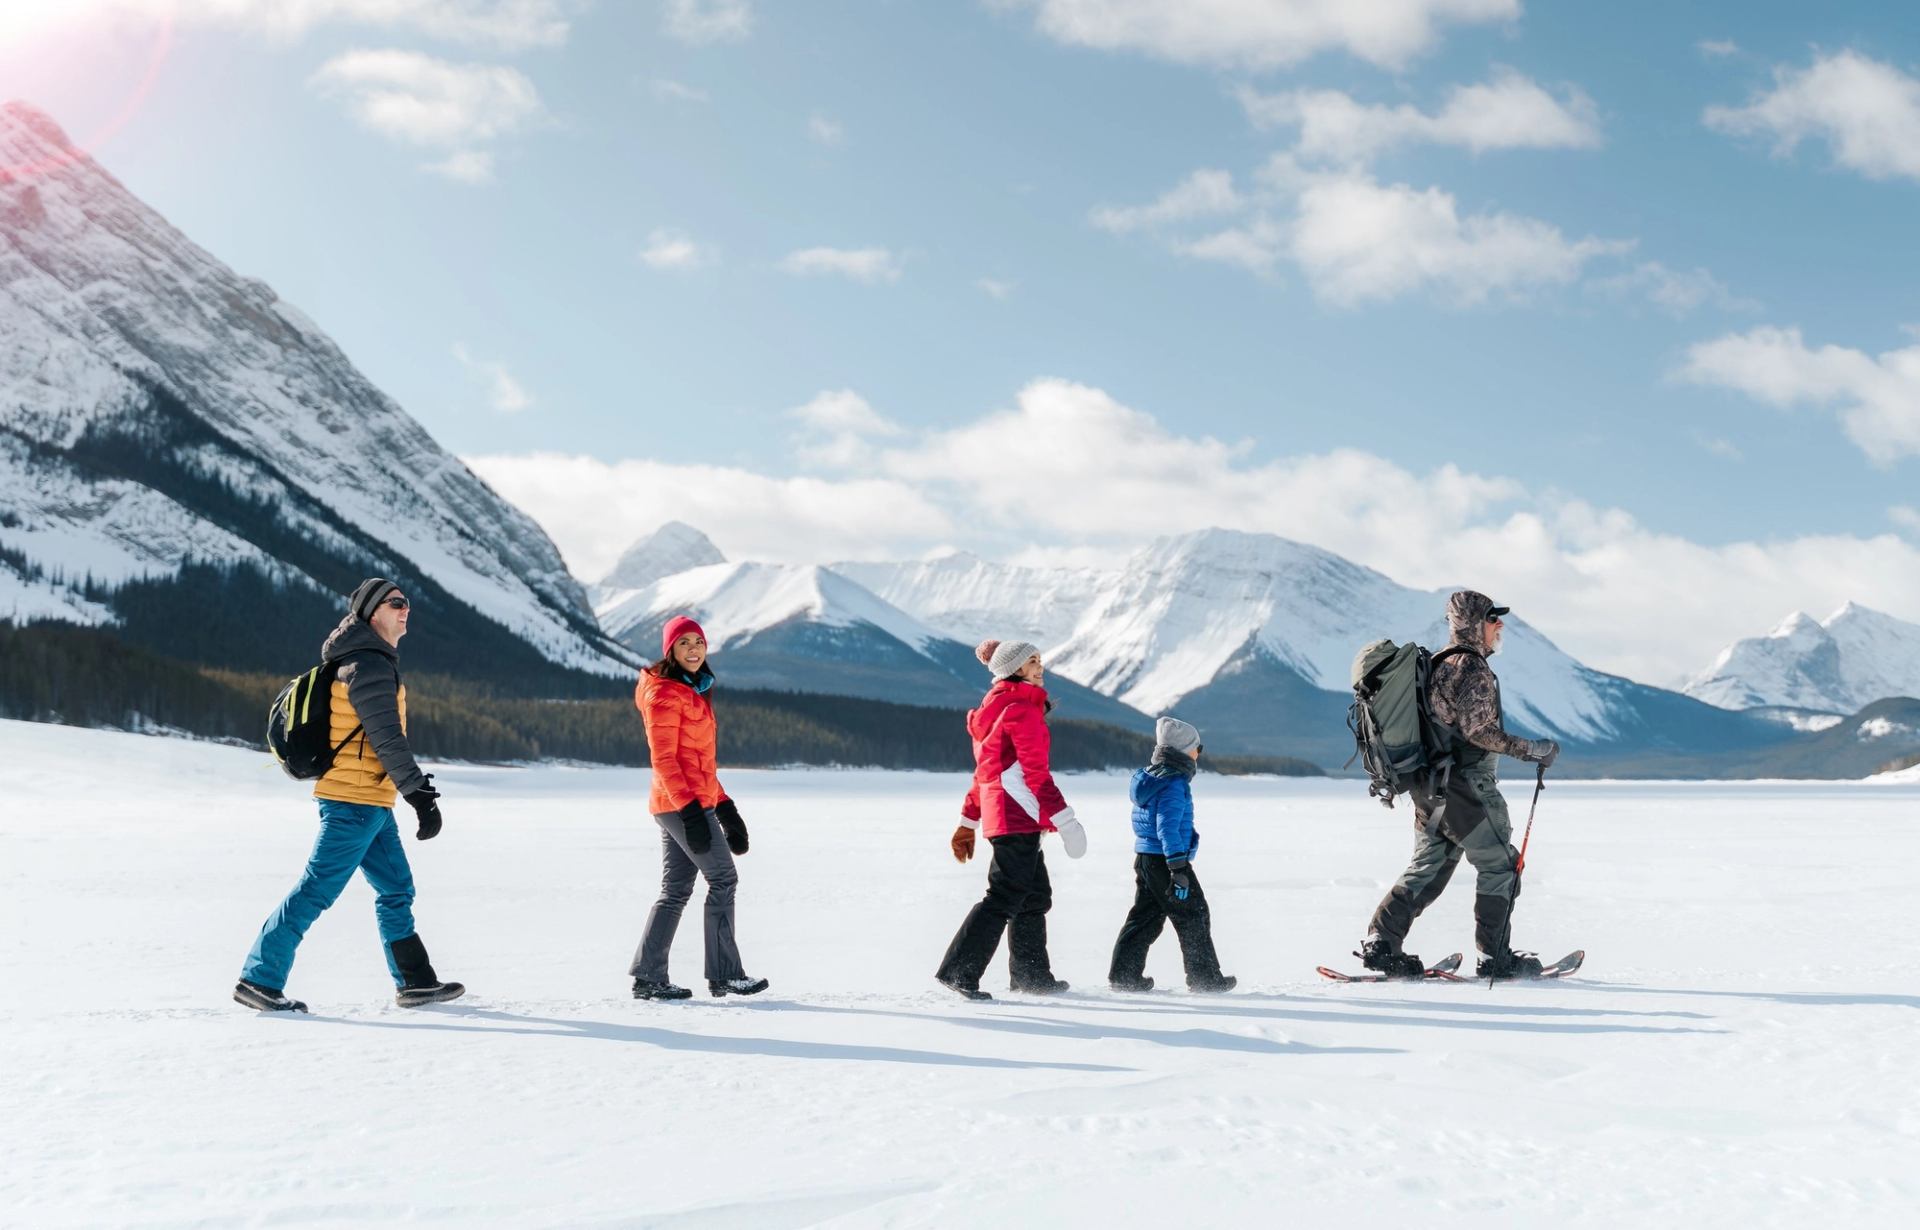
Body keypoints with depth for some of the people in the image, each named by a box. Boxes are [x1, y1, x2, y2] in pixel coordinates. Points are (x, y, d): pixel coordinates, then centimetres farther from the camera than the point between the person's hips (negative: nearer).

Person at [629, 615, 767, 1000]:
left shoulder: (693, 691, 18)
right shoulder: (664, 693, -11)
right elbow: (663, 757, -17)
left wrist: (723, 805, 19)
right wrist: (689, 807, -23)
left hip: (693, 802, 9)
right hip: (682, 804, -9)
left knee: (676, 889, 9)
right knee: (723, 878, -4)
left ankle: (649, 977, 12)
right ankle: (724, 975, 1)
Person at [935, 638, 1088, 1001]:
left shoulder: (996, 708, 19)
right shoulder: (1021, 709, -12)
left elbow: (988, 769, 22)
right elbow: (1036, 773, -17)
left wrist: (969, 822, 23)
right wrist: (1064, 820, -17)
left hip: (1000, 815, 10)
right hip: (1018, 817, -10)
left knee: (1035, 895, 17)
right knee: (1005, 896, -9)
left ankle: (1031, 974, 26)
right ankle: (959, 972, -9)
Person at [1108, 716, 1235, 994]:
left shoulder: (1148, 777, 13)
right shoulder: (1174, 784, -17)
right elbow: (1167, 827, -25)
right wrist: (1179, 868, -27)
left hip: (1144, 857, 9)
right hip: (1165, 859, -9)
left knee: (1145, 916, 13)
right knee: (1194, 916, 2)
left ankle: (1124, 975, 12)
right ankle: (1205, 978, 9)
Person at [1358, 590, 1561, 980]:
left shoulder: (1436, 664, 14)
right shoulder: (1472, 668, -15)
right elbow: (1479, 730, -22)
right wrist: (1530, 749, -15)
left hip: (1429, 784, 9)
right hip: (1466, 787, -9)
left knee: (1428, 868, 13)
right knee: (1501, 865, 3)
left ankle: (1380, 942, 8)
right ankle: (1495, 956, 7)